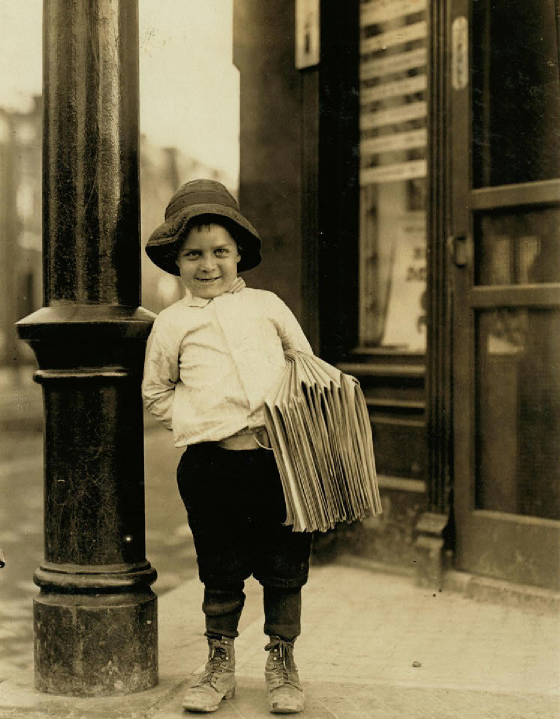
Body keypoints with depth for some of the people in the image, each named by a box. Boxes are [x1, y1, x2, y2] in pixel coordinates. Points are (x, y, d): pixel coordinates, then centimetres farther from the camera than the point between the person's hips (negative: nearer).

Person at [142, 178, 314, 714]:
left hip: (277, 456, 1)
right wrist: (198, 423, -1)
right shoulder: (172, 323, 8)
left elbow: (306, 364, 19)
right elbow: (155, 393, 13)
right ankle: (219, 665, 28)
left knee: (284, 565, 7)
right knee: (220, 569, 9)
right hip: (210, 463, -1)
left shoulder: (267, 306, 11)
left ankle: (281, 663, 25)